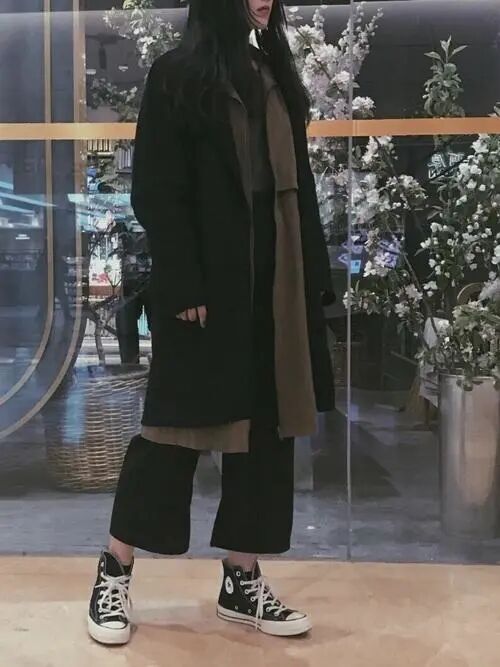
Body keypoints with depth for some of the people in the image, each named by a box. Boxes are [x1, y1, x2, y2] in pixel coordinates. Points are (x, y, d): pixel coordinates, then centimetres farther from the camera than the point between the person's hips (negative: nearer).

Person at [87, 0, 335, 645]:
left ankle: (242, 580, 22)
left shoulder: (276, 73, 16)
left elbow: (298, 185, 14)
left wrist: (315, 276, 8)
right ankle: (114, 572, 18)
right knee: (177, 426, 0)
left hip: (275, 283, 7)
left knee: (267, 426, 8)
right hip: (208, 285, -6)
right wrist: (184, 288, -16)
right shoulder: (177, 75, -3)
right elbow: (156, 193, -10)